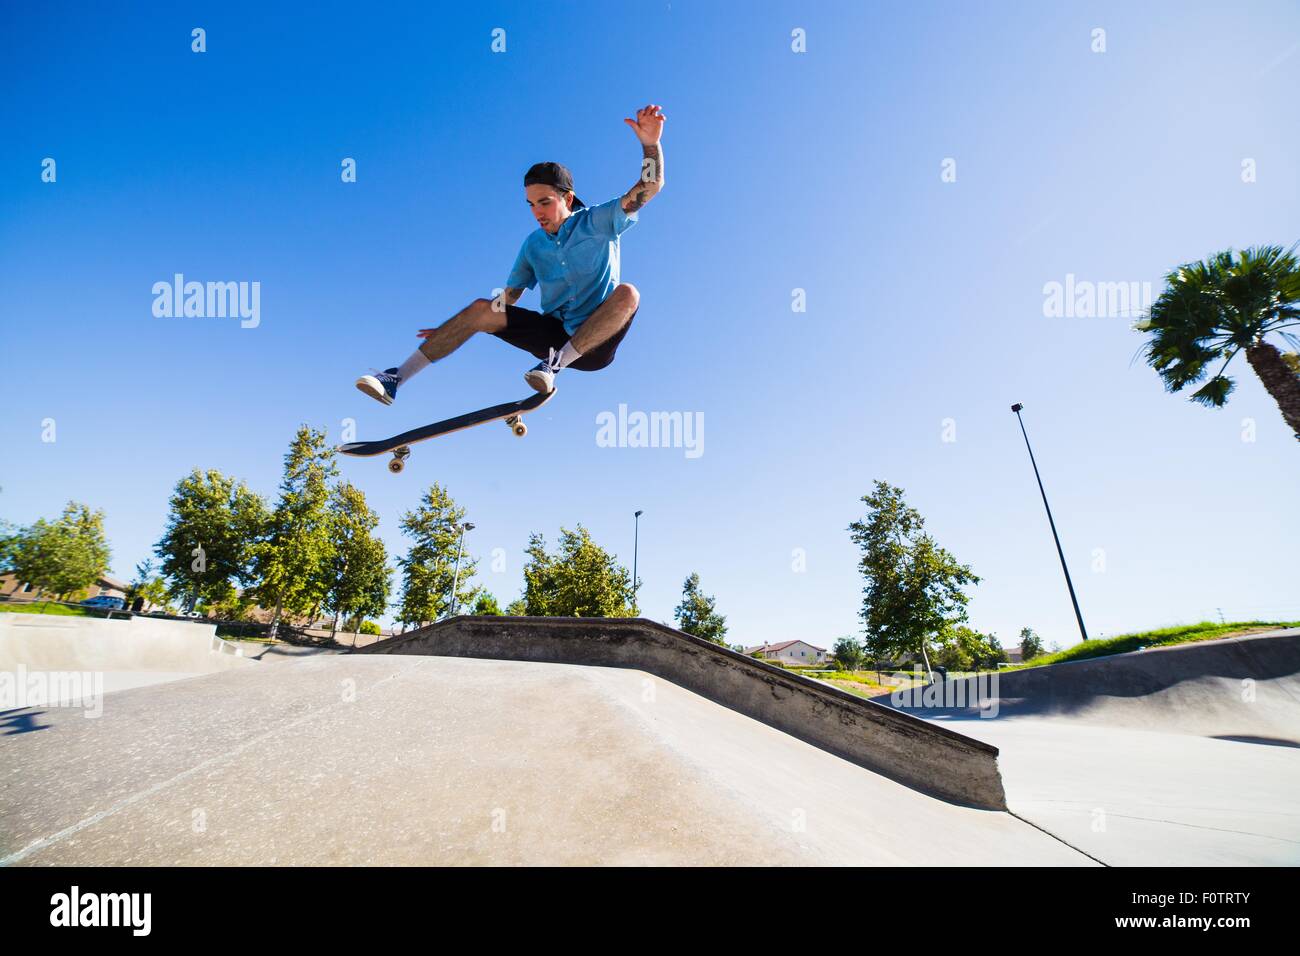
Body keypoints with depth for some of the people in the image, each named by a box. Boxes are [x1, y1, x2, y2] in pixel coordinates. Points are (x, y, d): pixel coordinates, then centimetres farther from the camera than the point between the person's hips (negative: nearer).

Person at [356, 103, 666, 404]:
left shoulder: (597, 222, -4)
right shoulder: (533, 244, 10)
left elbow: (650, 187, -15)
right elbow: (509, 297, 14)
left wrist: (650, 143, -34)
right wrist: (453, 331, 10)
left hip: (595, 343, -4)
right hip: (554, 334, 4)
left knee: (627, 292, -32)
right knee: (481, 309, -9)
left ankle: (557, 363, -33)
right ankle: (395, 378, -13)